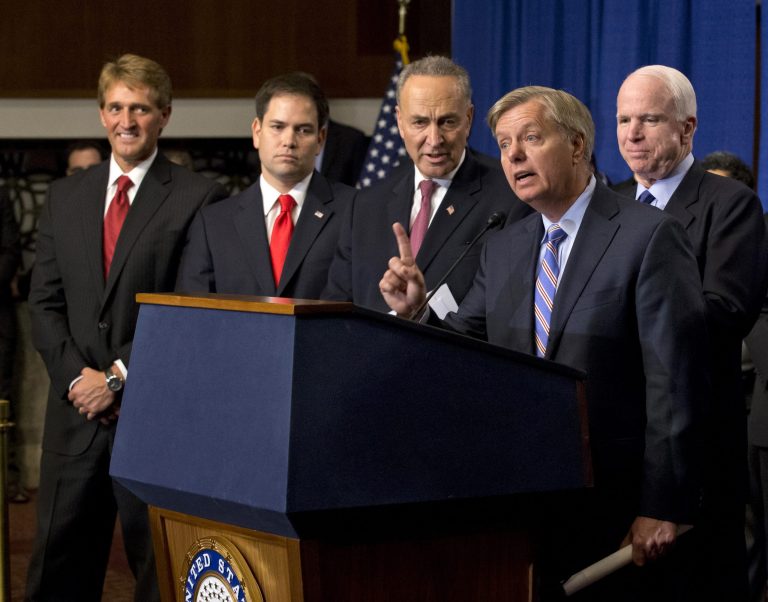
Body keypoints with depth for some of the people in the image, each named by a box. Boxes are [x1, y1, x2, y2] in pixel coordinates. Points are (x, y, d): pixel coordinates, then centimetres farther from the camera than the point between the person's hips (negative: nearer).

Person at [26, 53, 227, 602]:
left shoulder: (199, 198, -3)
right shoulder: (65, 196, 13)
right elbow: (45, 303, 11)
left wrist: (121, 376, -12)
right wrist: (76, 375, -5)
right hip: (77, 413, 5)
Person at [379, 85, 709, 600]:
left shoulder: (650, 237, -8)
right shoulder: (502, 250, 12)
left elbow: (675, 380, -12)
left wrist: (662, 508, -15)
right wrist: (413, 311, -8)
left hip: (618, 507, -5)